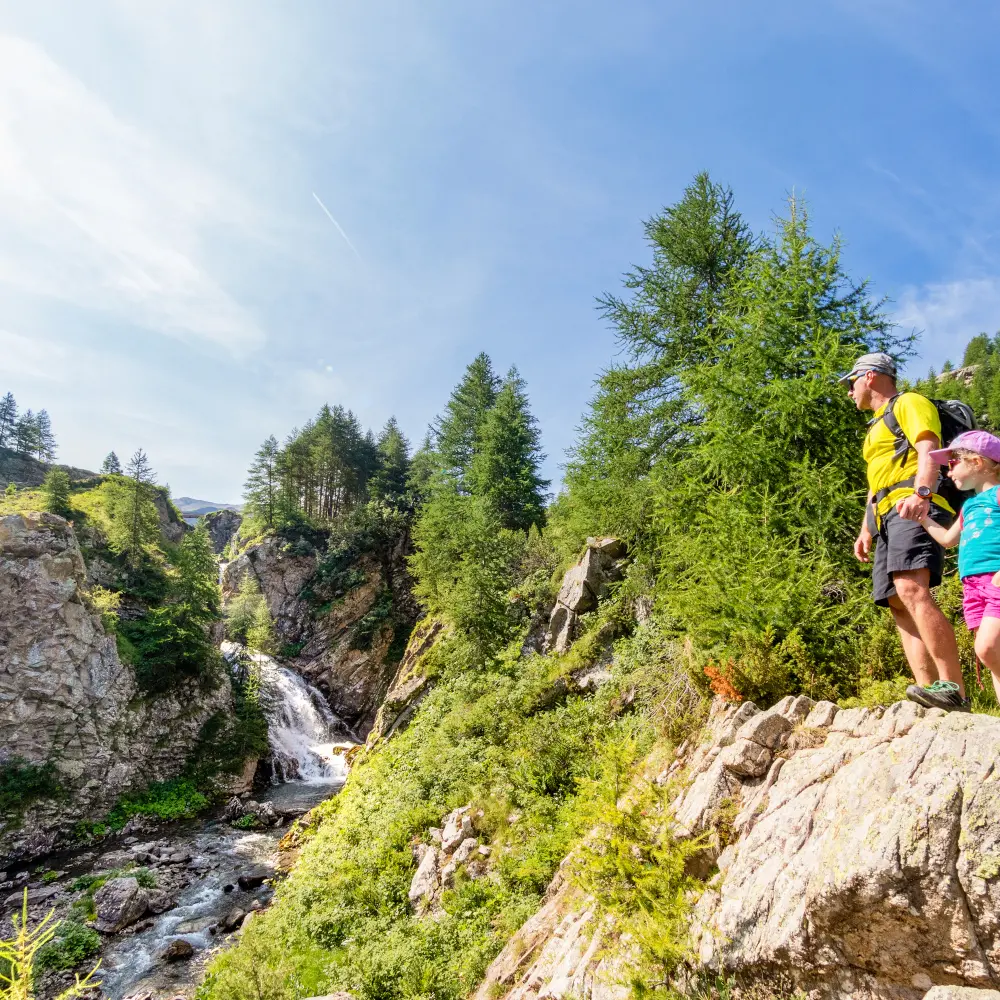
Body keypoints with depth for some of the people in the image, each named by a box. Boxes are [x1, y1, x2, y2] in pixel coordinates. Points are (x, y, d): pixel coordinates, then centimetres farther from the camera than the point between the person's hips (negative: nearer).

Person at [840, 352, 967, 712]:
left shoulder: (909, 403, 6)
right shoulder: (876, 427, 33)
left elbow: (929, 449, -13)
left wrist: (921, 494, -31)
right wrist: (866, 530, 21)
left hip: (915, 510, -10)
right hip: (888, 519, 10)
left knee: (911, 590, -28)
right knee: (900, 605, -4)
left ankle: (954, 690, -31)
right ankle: (930, 692, -10)